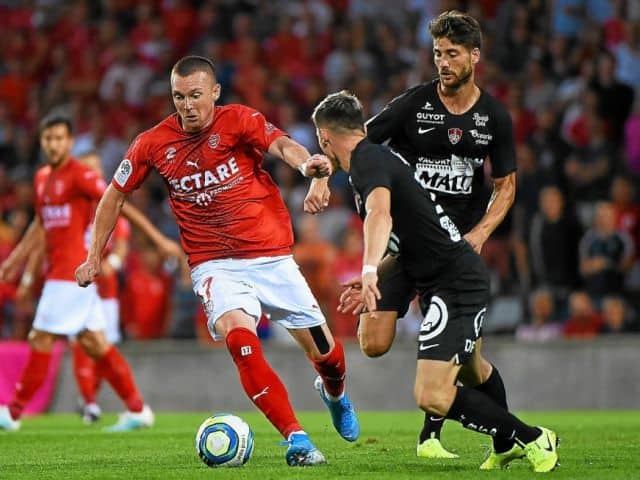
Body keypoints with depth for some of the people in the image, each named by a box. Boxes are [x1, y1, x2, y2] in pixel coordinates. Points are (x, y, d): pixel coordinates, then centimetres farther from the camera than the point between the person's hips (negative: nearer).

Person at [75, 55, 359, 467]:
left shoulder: (238, 121, -7)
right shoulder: (154, 144, -1)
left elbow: (281, 144, -26)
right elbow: (116, 194, 13)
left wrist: (305, 162, -48)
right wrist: (95, 255, 13)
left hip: (271, 256, 0)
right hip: (214, 266, 0)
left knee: (325, 351, 5)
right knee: (239, 335, -30)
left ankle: (335, 394, 44)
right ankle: (296, 438, -26)